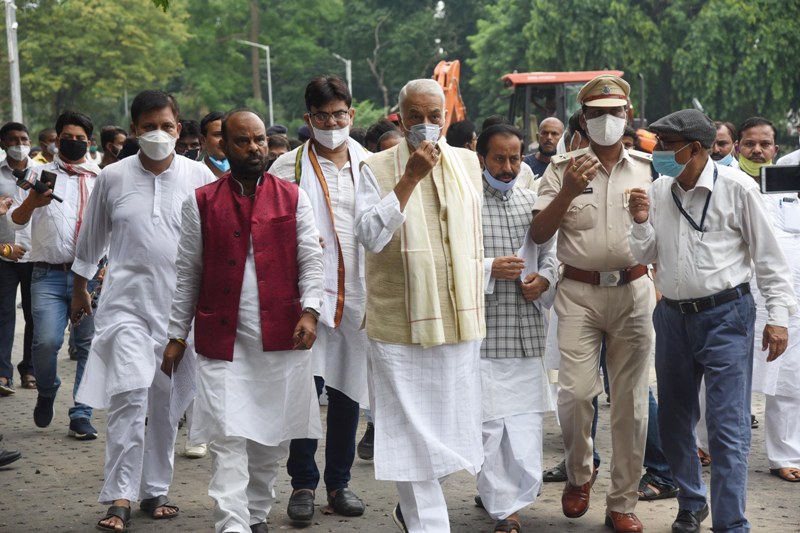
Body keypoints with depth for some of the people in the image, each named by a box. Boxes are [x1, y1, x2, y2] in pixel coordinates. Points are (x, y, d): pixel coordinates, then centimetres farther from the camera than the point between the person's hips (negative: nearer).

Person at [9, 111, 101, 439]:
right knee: (46, 341, -16)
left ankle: (81, 416, 10)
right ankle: (47, 393, 14)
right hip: (49, 274, -2)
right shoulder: (42, 174, 10)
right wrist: (32, 202, -20)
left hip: (91, 274, 2)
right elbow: (17, 221, 3)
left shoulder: (102, 179, 14)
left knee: (90, 346, 0)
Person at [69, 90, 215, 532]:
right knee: (129, 396, -14)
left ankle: (155, 491, 22)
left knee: (168, 404, 8)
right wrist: (79, 288, 22)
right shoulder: (113, 177, 2)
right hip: (127, 303, -1)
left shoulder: (199, 177, 0)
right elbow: (91, 238, 14)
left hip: (182, 306, 1)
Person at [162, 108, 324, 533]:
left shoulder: (293, 199, 7)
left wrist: (309, 310, -12)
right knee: (228, 439, -7)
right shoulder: (201, 203, 5)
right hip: (222, 340, -1)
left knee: (274, 436, 10)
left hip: (281, 338, 2)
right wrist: (177, 335, 6)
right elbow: (187, 272, 8)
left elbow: (311, 260, 4)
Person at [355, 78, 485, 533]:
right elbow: (370, 236, -15)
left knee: (451, 425, 11)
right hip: (401, 322, -4)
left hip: (458, 319, 4)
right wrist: (410, 178, -20)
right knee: (413, 431, -1)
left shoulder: (468, 162, 9)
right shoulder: (379, 168, -3)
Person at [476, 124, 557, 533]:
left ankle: (510, 496, 22)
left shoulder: (532, 201, 14)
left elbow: (550, 250, 20)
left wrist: (544, 278, 1)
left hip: (527, 330, 5)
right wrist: (489, 268, -16)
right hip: (482, 330, -5)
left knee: (526, 420, 7)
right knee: (489, 422, -4)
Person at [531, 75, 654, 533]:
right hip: (579, 292, -1)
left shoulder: (647, 167, 10)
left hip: (633, 292, 2)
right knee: (576, 392, -11)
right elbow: (539, 234, -3)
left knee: (630, 402, 3)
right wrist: (568, 191, -15)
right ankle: (580, 472, 18)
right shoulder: (563, 168, 4)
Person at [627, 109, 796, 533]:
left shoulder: (736, 188, -10)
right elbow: (646, 256, 10)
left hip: (726, 315, -5)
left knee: (727, 428, -6)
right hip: (673, 316, 6)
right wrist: (641, 223, -9)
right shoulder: (658, 191, 4)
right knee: (673, 420, 15)